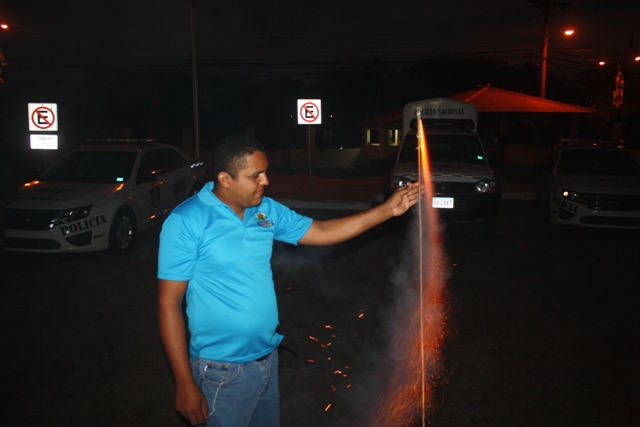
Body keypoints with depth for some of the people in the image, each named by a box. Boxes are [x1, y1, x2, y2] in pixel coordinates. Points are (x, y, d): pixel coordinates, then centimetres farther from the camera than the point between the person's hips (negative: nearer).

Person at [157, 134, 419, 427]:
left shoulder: (266, 210, 1)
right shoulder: (186, 222, -17)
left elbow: (321, 232, 8)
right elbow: (169, 303, -15)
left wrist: (387, 210, 1)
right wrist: (185, 384, -16)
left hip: (268, 359, 6)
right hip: (223, 373, -6)